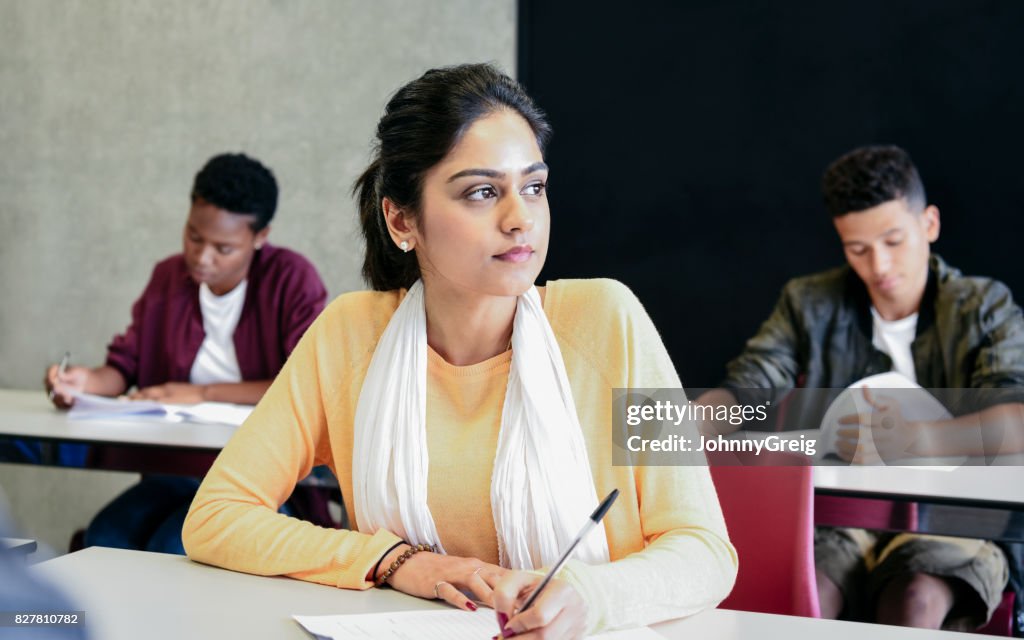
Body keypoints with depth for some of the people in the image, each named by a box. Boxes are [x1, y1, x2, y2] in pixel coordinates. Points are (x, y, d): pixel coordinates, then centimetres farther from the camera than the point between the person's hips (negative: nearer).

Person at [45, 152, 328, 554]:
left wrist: (204, 393, -14)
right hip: (180, 466, 5)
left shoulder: (292, 279, -6)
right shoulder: (169, 277, 11)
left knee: (172, 548, -29)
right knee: (102, 540, -23)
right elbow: (126, 364, 15)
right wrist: (89, 381, -10)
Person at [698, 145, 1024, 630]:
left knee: (917, 600, -33)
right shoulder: (810, 304, 10)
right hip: (835, 517, 2)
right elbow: (745, 388, -2)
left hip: (946, 519, -1)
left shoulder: (984, 308, 2)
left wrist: (918, 440, -34)